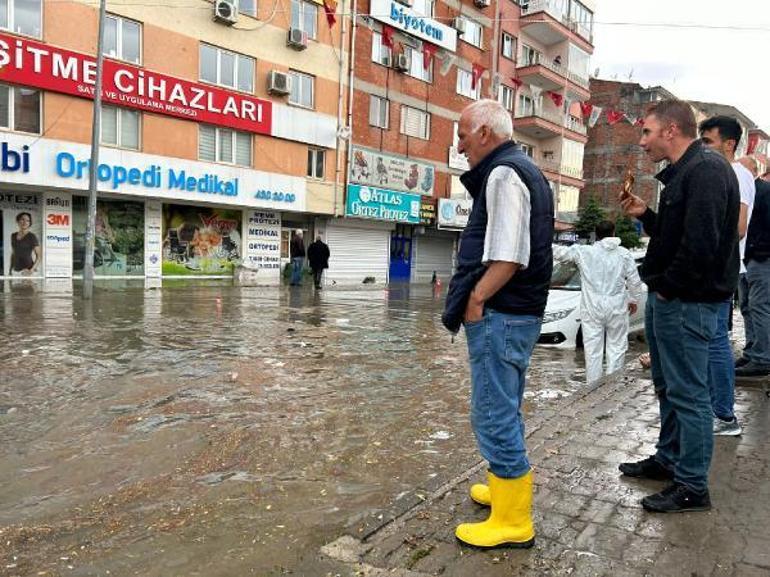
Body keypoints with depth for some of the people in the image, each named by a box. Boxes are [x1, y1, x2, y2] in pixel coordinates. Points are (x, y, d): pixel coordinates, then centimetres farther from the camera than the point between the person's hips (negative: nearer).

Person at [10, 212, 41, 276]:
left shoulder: (32, 237, -5)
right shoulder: (13, 236, 12)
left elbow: (39, 256, -9)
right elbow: (13, 254, 20)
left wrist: (31, 270, -17)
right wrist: (11, 270, 16)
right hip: (15, 271, 5)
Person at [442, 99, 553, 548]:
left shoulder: (503, 173, -14)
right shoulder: (526, 170, 18)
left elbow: (509, 256, -25)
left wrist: (476, 298, -16)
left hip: (500, 314, -11)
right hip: (522, 311, 11)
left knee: (495, 415, -1)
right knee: (505, 409, 22)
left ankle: (513, 523, 11)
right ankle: (507, 487, 40)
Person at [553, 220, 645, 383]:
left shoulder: (584, 252, -4)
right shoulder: (624, 254, 2)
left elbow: (559, 252, -1)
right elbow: (635, 281, 5)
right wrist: (634, 300, 20)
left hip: (592, 307, -1)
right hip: (616, 307, 1)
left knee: (593, 349, 4)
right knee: (616, 347, 9)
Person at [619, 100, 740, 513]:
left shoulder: (706, 170, -17)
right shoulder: (683, 172, 15)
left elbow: (700, 243, -26)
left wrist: (667, 288, -16)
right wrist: (644, 215, 8)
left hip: (686, 303, -10)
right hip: (667, 298, 11)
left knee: (688, 394, -1)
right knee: (668, 387, 20)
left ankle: (692, 487, 11)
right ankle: (669, 459, 35)